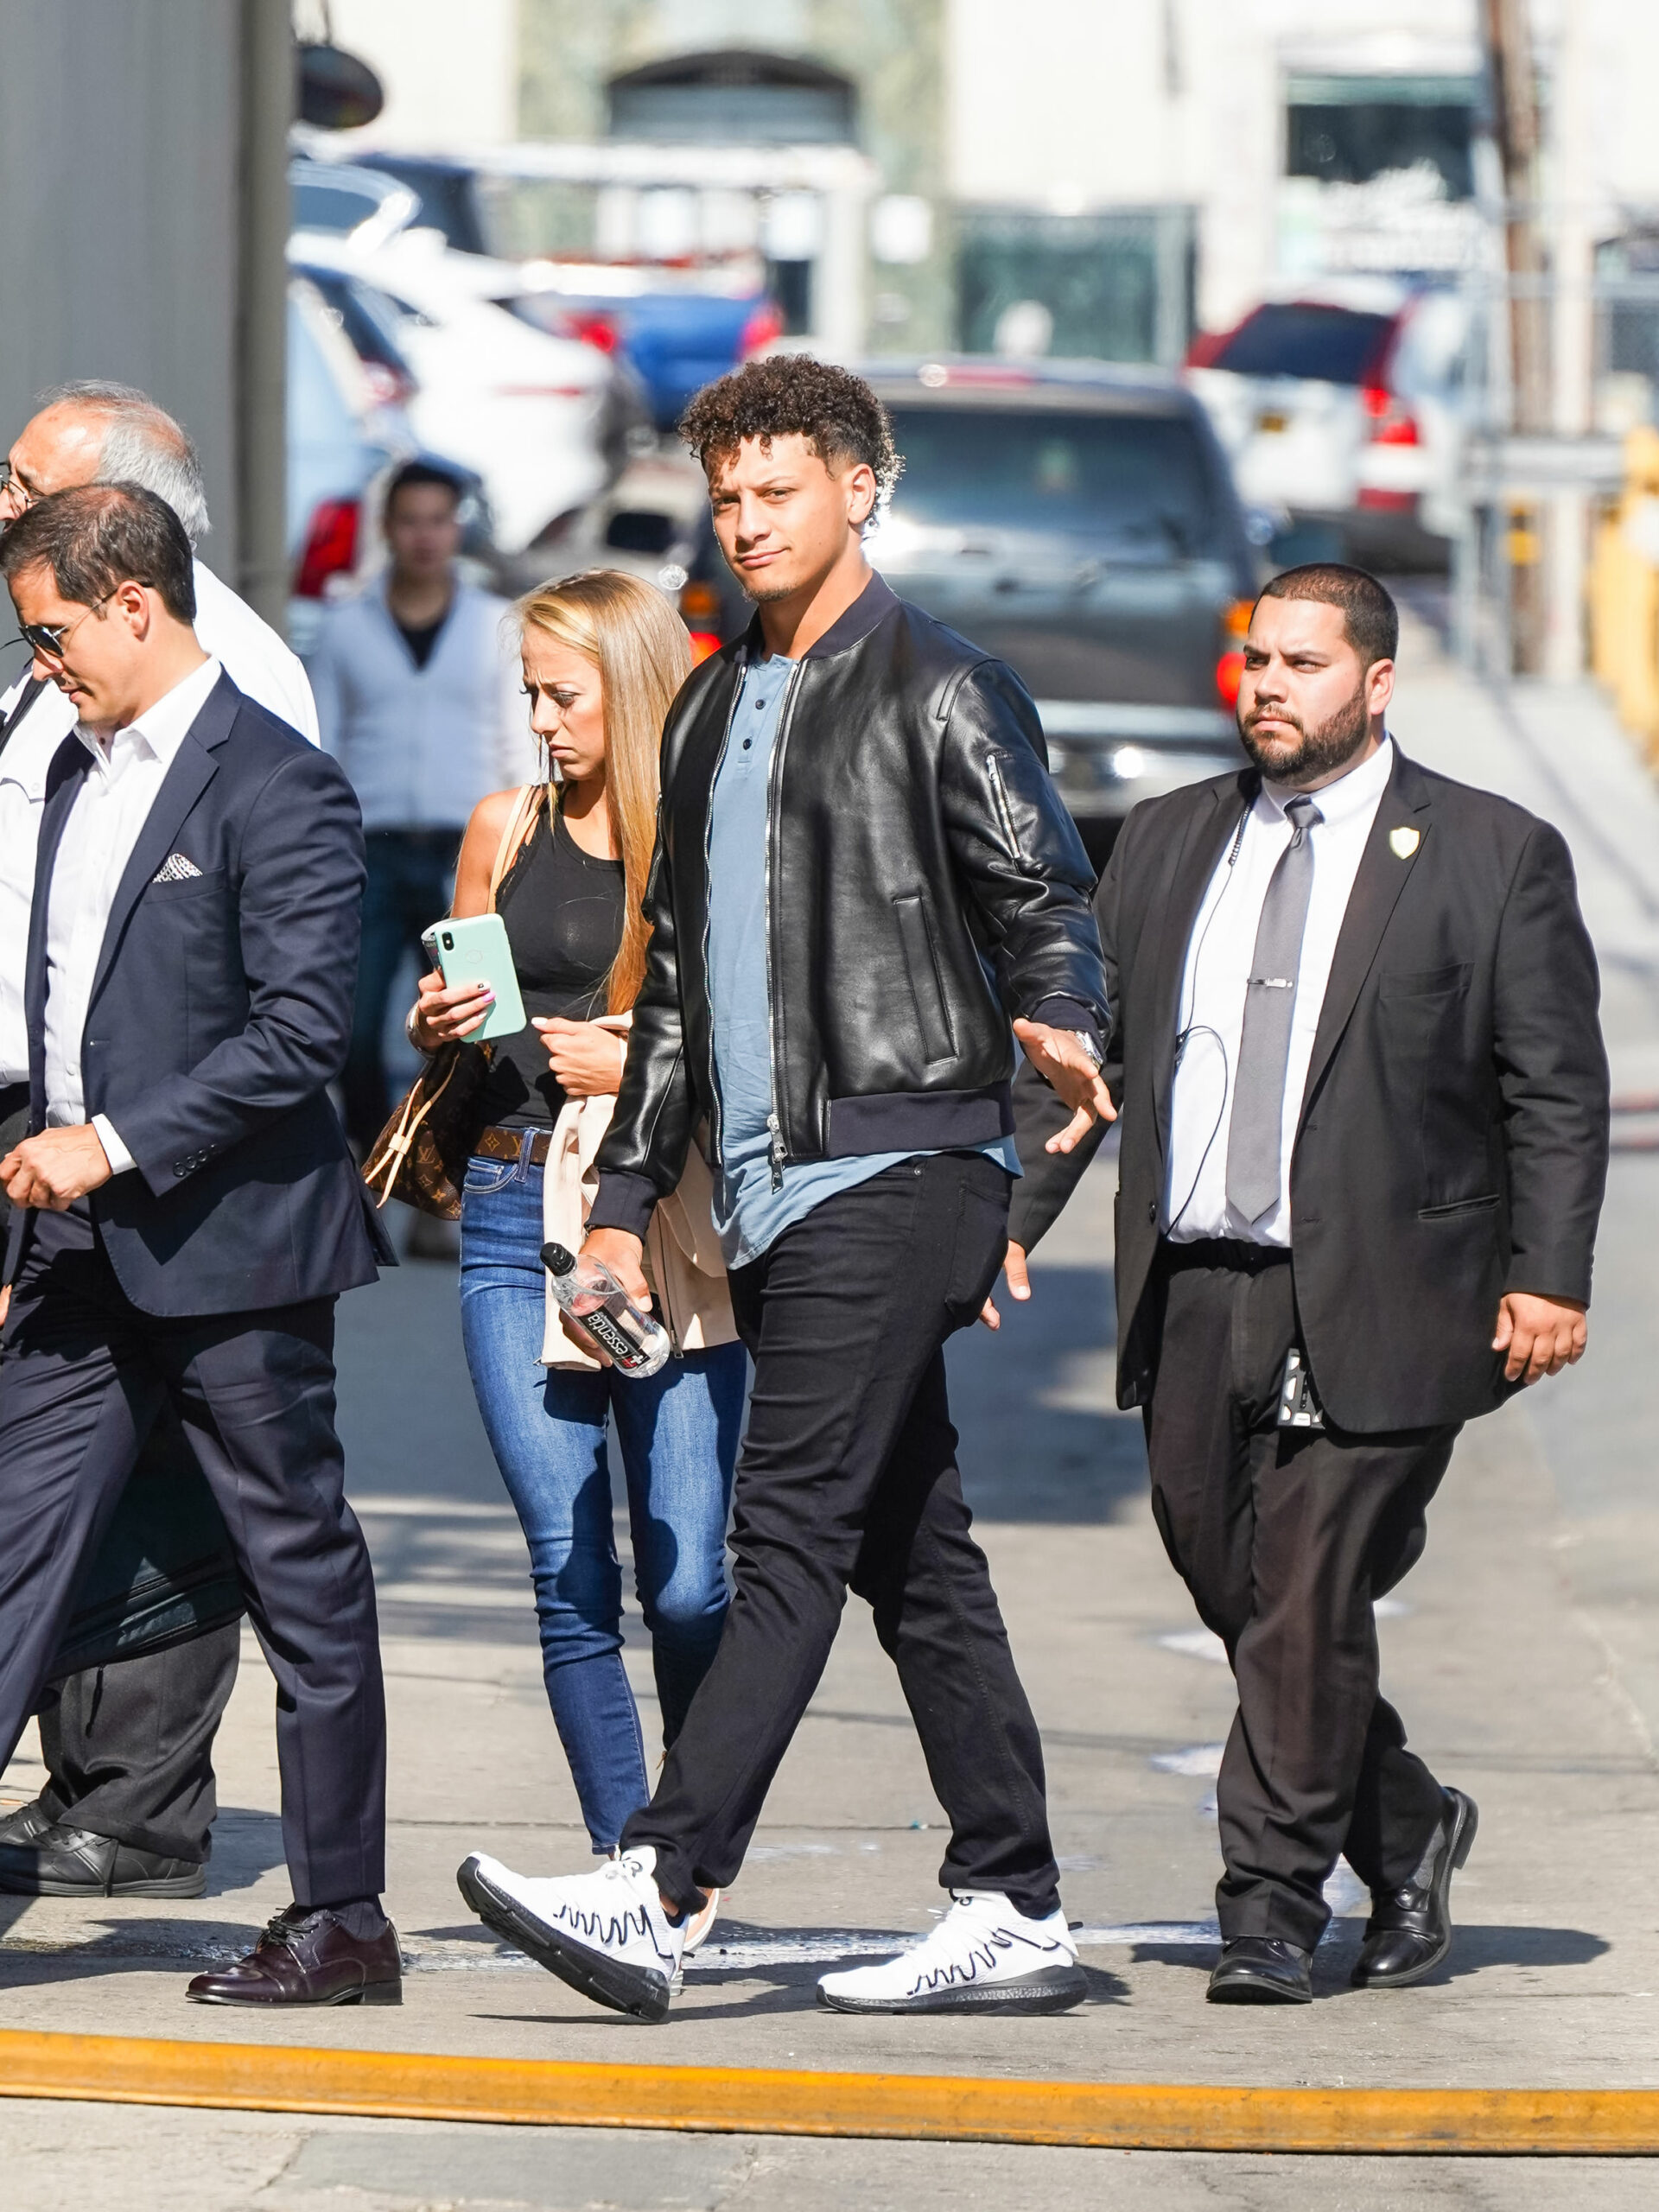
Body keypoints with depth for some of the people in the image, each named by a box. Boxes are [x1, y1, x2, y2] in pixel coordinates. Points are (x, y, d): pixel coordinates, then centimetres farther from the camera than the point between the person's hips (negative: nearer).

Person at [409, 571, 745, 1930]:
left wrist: (642, 1067, -12)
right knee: (569, 1573, -3)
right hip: (519, 1217, 3)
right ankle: (626, 1860, 3)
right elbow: (446, 1024, 23)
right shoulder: (508, 831, 11)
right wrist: (439, 1023, 1)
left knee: (684, 1576, -7)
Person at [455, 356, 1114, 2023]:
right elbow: (676, 970, 23)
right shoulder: (713, 712, 20)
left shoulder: (938, 693, -3)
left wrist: (1056, 1018, -31)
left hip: (898, 1166, -8)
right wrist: (625, 1194, 19)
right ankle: (1012, 1914, 11)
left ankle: (654, 1897, -20)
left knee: (791, 1532, -13)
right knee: (909, 1553, 8)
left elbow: (1043, 895, -9)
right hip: (769, 1187, 8)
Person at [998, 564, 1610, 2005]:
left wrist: (1547, 1275, -10)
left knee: (1309, 1602, -8)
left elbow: (1557, 1088, -1)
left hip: (1373, 1304, -5)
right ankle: (1405, 1833, 29)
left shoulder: (1494, 857, 0)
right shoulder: (1171, 843, 13)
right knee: (1232, 1593, 8)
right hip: (1194, 1298, 5)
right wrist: (1008, 1217, 4)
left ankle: (1272, 1911, 1)